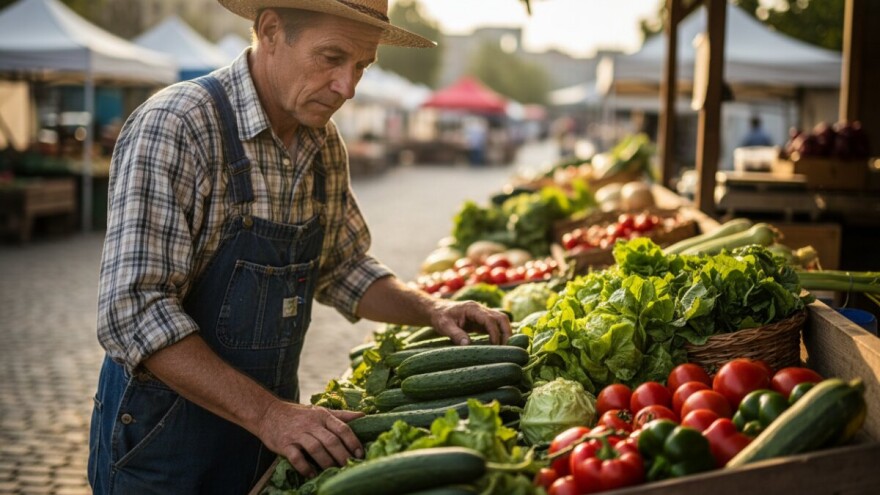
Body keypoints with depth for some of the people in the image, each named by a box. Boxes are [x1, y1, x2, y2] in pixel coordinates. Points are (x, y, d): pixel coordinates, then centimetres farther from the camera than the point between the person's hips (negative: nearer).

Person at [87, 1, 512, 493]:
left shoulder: (324, 143, 0)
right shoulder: (173, 126, -21)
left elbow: (343, 267, 13)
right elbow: (135, 311, -26)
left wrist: (432, 311, -4)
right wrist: (266, 413, -31)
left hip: (272, 425, 6)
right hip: (166, 436, -6)